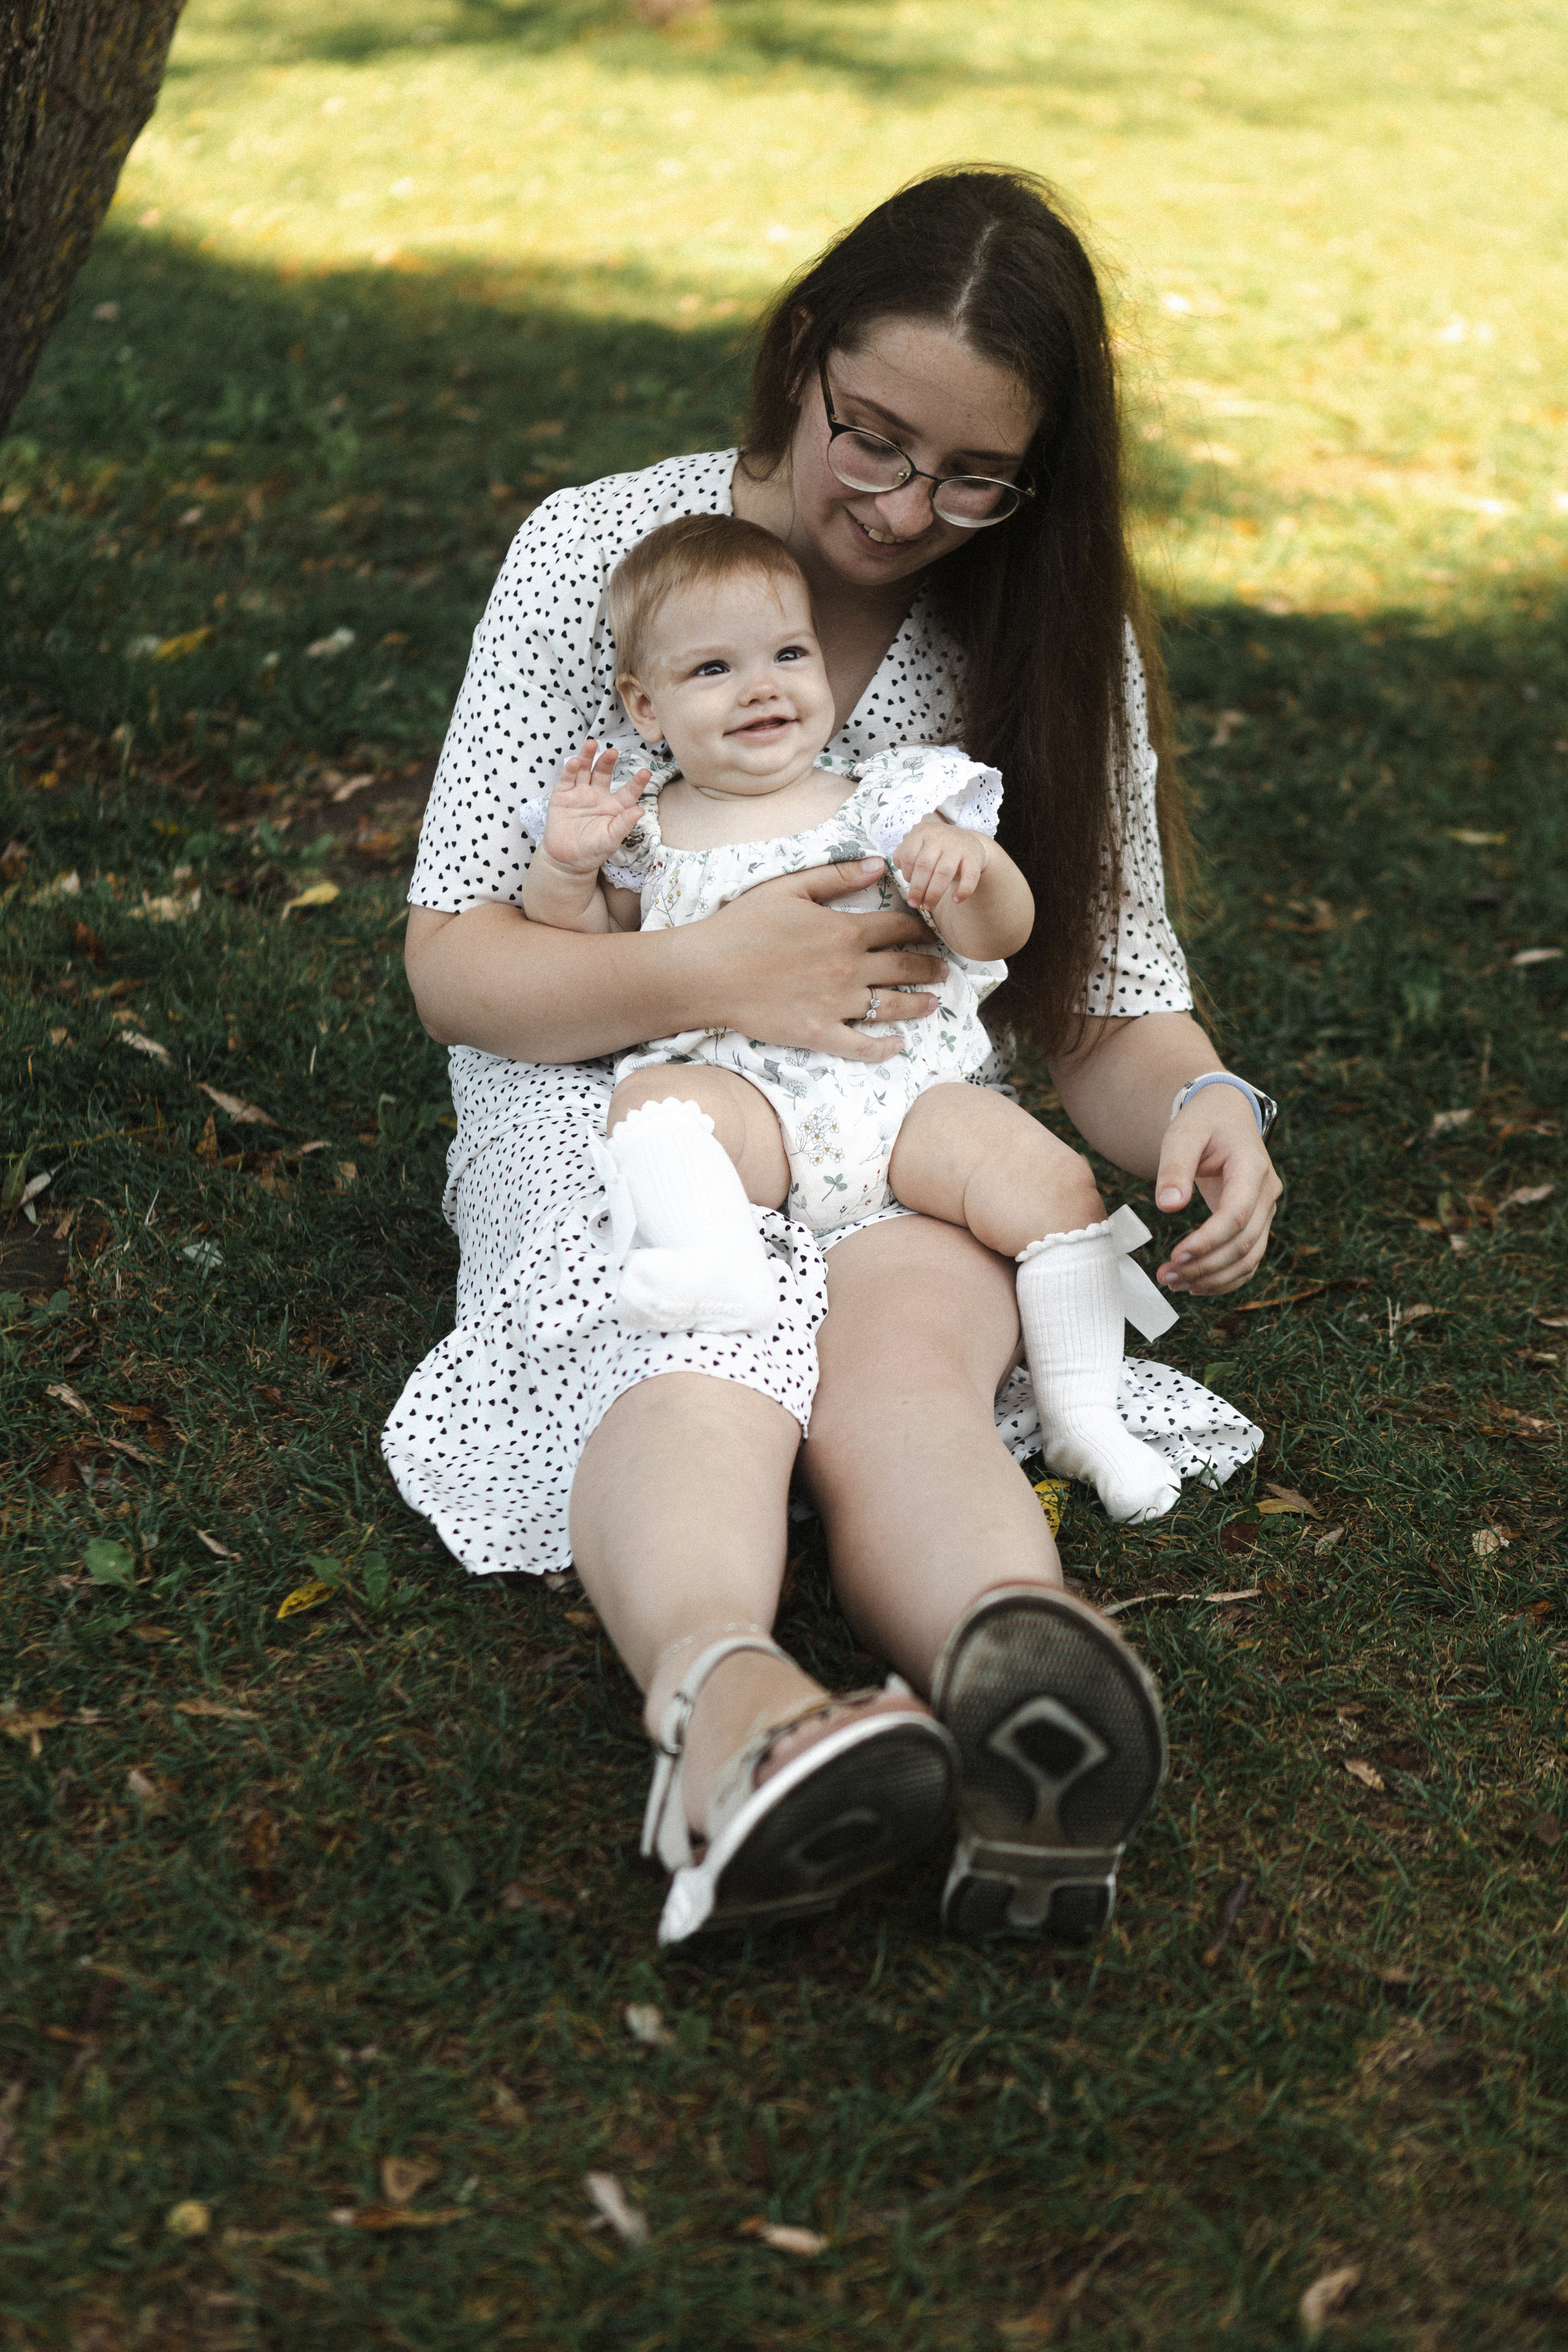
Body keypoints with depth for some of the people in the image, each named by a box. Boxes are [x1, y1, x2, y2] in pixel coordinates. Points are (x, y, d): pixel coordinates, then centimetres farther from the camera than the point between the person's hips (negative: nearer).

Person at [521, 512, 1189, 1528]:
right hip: (742, 1092, 0)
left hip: (903, 1088, 1)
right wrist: (566, 867, -2)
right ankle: (716, 1261, -50)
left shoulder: (887, 803, 11)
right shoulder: (643, 829, 13)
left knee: (1045, 1172, -19)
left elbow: (1002, 936, 6)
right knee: (651, 1097, -30)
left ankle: (1082, 1408, -10)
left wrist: (972, 868, -17)